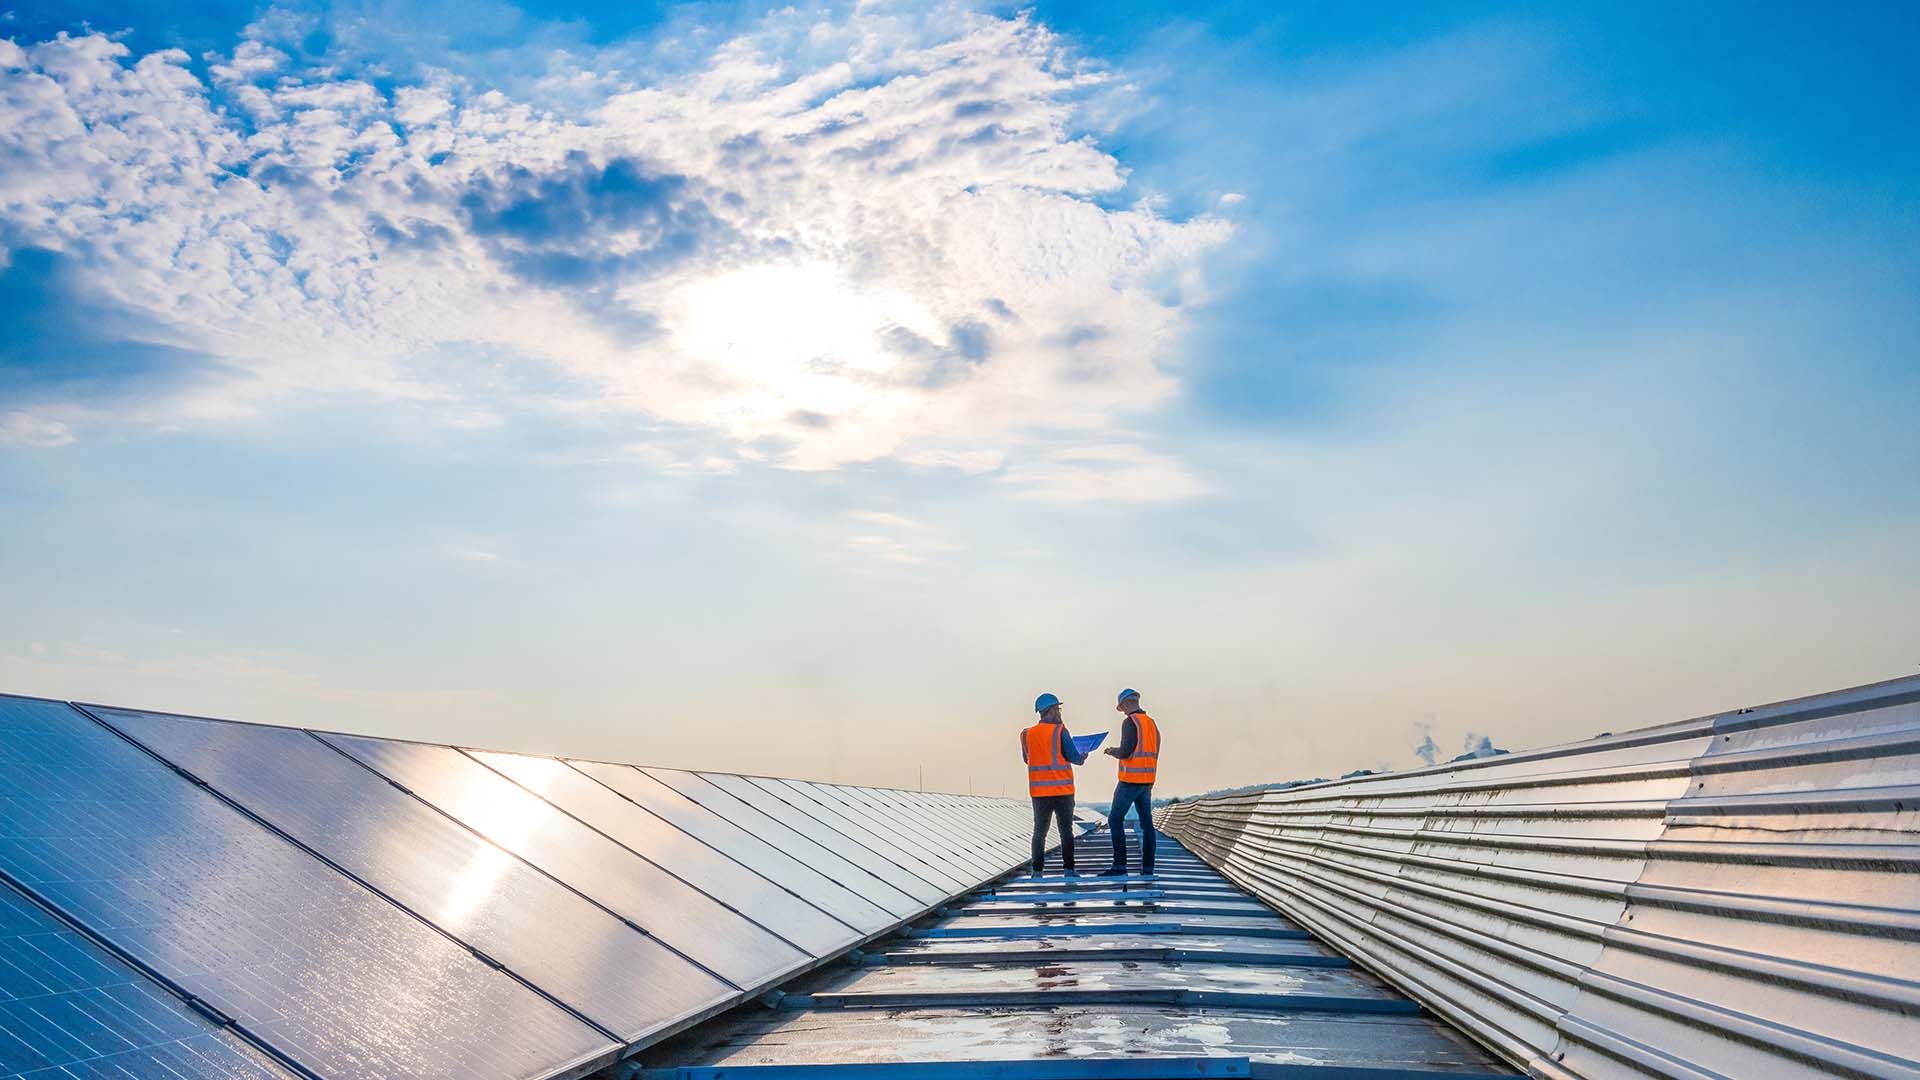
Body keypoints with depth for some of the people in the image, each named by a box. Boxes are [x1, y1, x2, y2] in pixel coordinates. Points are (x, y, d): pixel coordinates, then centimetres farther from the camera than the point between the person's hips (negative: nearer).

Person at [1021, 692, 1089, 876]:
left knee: (1040, 831, 10)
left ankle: (1037, 870, 5)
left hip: (1039, 791, 3)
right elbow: (1073, 757, -8)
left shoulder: (1028, 735, 3)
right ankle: (1068, 869, 3)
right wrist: (1082, 758, 13)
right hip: (1062, 790, -3)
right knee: (1066, 831, 6)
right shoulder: (1060, 731, -9)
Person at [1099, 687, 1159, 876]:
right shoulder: (1152, 723, 14)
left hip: (1130, 780, -8)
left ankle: (1119, 865, -7)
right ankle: (1147, 868, 7)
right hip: (1148, 780, 8)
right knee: (1146, 822, 7)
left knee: (1115, 820, -3)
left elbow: (1125, 752, -20)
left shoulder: (1130, 722, -12)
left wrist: (1112, 751, 2)